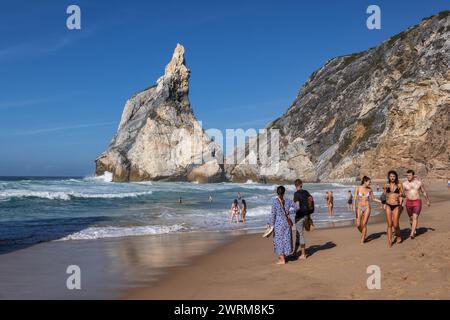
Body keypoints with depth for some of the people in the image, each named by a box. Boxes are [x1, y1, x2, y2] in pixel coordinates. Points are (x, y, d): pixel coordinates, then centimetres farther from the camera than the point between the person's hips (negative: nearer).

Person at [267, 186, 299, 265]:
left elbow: (273, 214, -11)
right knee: (286, 239, 15)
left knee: (279, 240, 5)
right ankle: (283, 257, 27)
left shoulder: (275, 201, -12)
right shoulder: (287, 201, -1)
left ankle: (282, 259, 8)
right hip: (287, 223, 4)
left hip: (278, 223, -4)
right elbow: (297, 207, 6)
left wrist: (271, 224, -4)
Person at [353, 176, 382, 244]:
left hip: (367, 207, 1)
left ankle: (362, 240, 6)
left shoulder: (369, 189, 1)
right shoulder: (357, 188, -5)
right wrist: (354, 207, -20)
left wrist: (381, 201, 2)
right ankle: (363, 234, 26)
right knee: (358, 225, -5)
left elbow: (373, 198, 12)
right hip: (360, 208, 0)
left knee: (364, 224, -5)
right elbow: (355, 199, -8)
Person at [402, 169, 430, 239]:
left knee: (415, 217, -14)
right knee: (411, 218, 14)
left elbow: (424, 192, 11)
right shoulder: (404, 184, -4)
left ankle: (412, 234, -15)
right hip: (409, 203, 2)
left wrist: (428, 201, 19)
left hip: (417, 202, -2)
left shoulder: (419, 182, -3)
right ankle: (414, 230, 38)